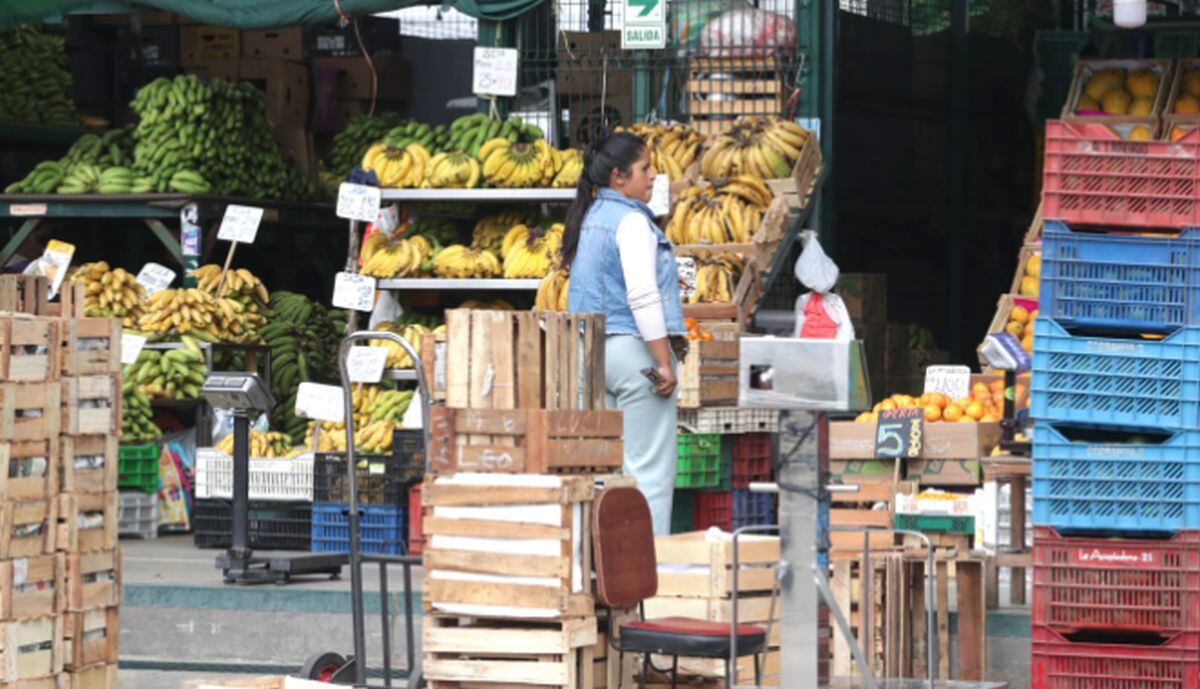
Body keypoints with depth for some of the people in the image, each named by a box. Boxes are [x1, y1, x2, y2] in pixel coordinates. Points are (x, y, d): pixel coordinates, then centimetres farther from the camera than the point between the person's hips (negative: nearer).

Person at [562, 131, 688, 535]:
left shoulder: (589, 218, 15)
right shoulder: (631, 221, -12)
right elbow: (642, 297, -20)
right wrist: (664, 362, -19)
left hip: (591, 349, 9)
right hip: (633, 348, -9)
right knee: (648, 468, -8)